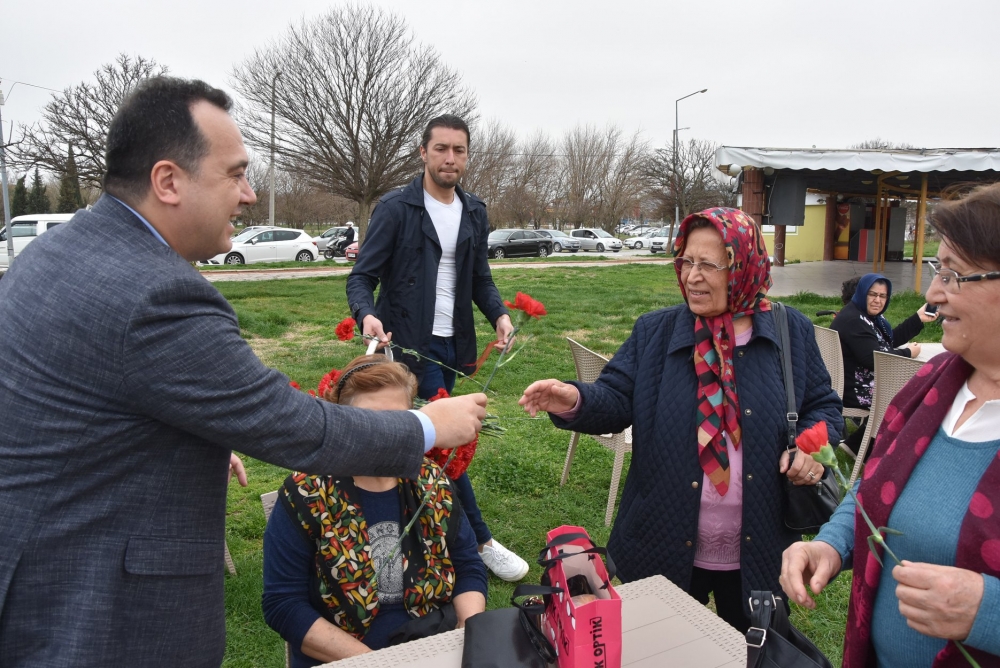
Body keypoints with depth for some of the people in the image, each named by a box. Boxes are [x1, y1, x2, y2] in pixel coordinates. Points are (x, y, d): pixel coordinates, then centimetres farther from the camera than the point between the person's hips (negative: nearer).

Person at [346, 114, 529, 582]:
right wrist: (366, 314, -30)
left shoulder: (474, 212, 10)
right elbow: (362, 277, -8)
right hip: (411, 344, -6)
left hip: (453, 345, 6)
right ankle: (480, 540, 6)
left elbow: (480, 278, 14)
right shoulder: (396, 208, -8)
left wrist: (499, 314, -6)